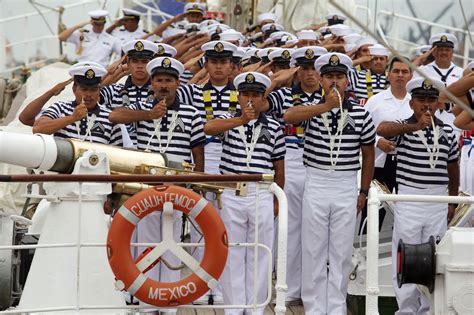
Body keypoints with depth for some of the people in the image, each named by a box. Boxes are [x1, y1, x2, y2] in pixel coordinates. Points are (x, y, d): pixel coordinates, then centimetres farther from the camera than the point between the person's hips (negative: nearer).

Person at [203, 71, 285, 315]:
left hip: (262, 195, 1)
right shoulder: (228, 121, 3)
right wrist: (241, 120, -28)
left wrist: (277, 200, 12)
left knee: (259, 254, 5)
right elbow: (208, 128, -21)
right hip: (231, 194, -1)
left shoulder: (273, 128, 6)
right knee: (232, 254, 4)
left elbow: (279, 167, 12)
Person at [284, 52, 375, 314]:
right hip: (315, 184, 0)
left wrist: (364, 192, 11)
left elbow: (368, 154, 12)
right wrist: (326, 106, -31)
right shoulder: (311, 110, -1)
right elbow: (289, 116, -24)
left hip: (346, 188, 1)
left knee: (341, 252, 5)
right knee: (313, 251, 4)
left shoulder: (361, 115, 2)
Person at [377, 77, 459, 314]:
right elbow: (382, 129, -26)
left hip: (438, 203, 3)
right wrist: (415, 127, -35)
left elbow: (452, 168, 17)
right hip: (409, 200, -3)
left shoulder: (447, 132, 7)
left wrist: (452, 201, 17)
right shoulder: (404, 127, -3)